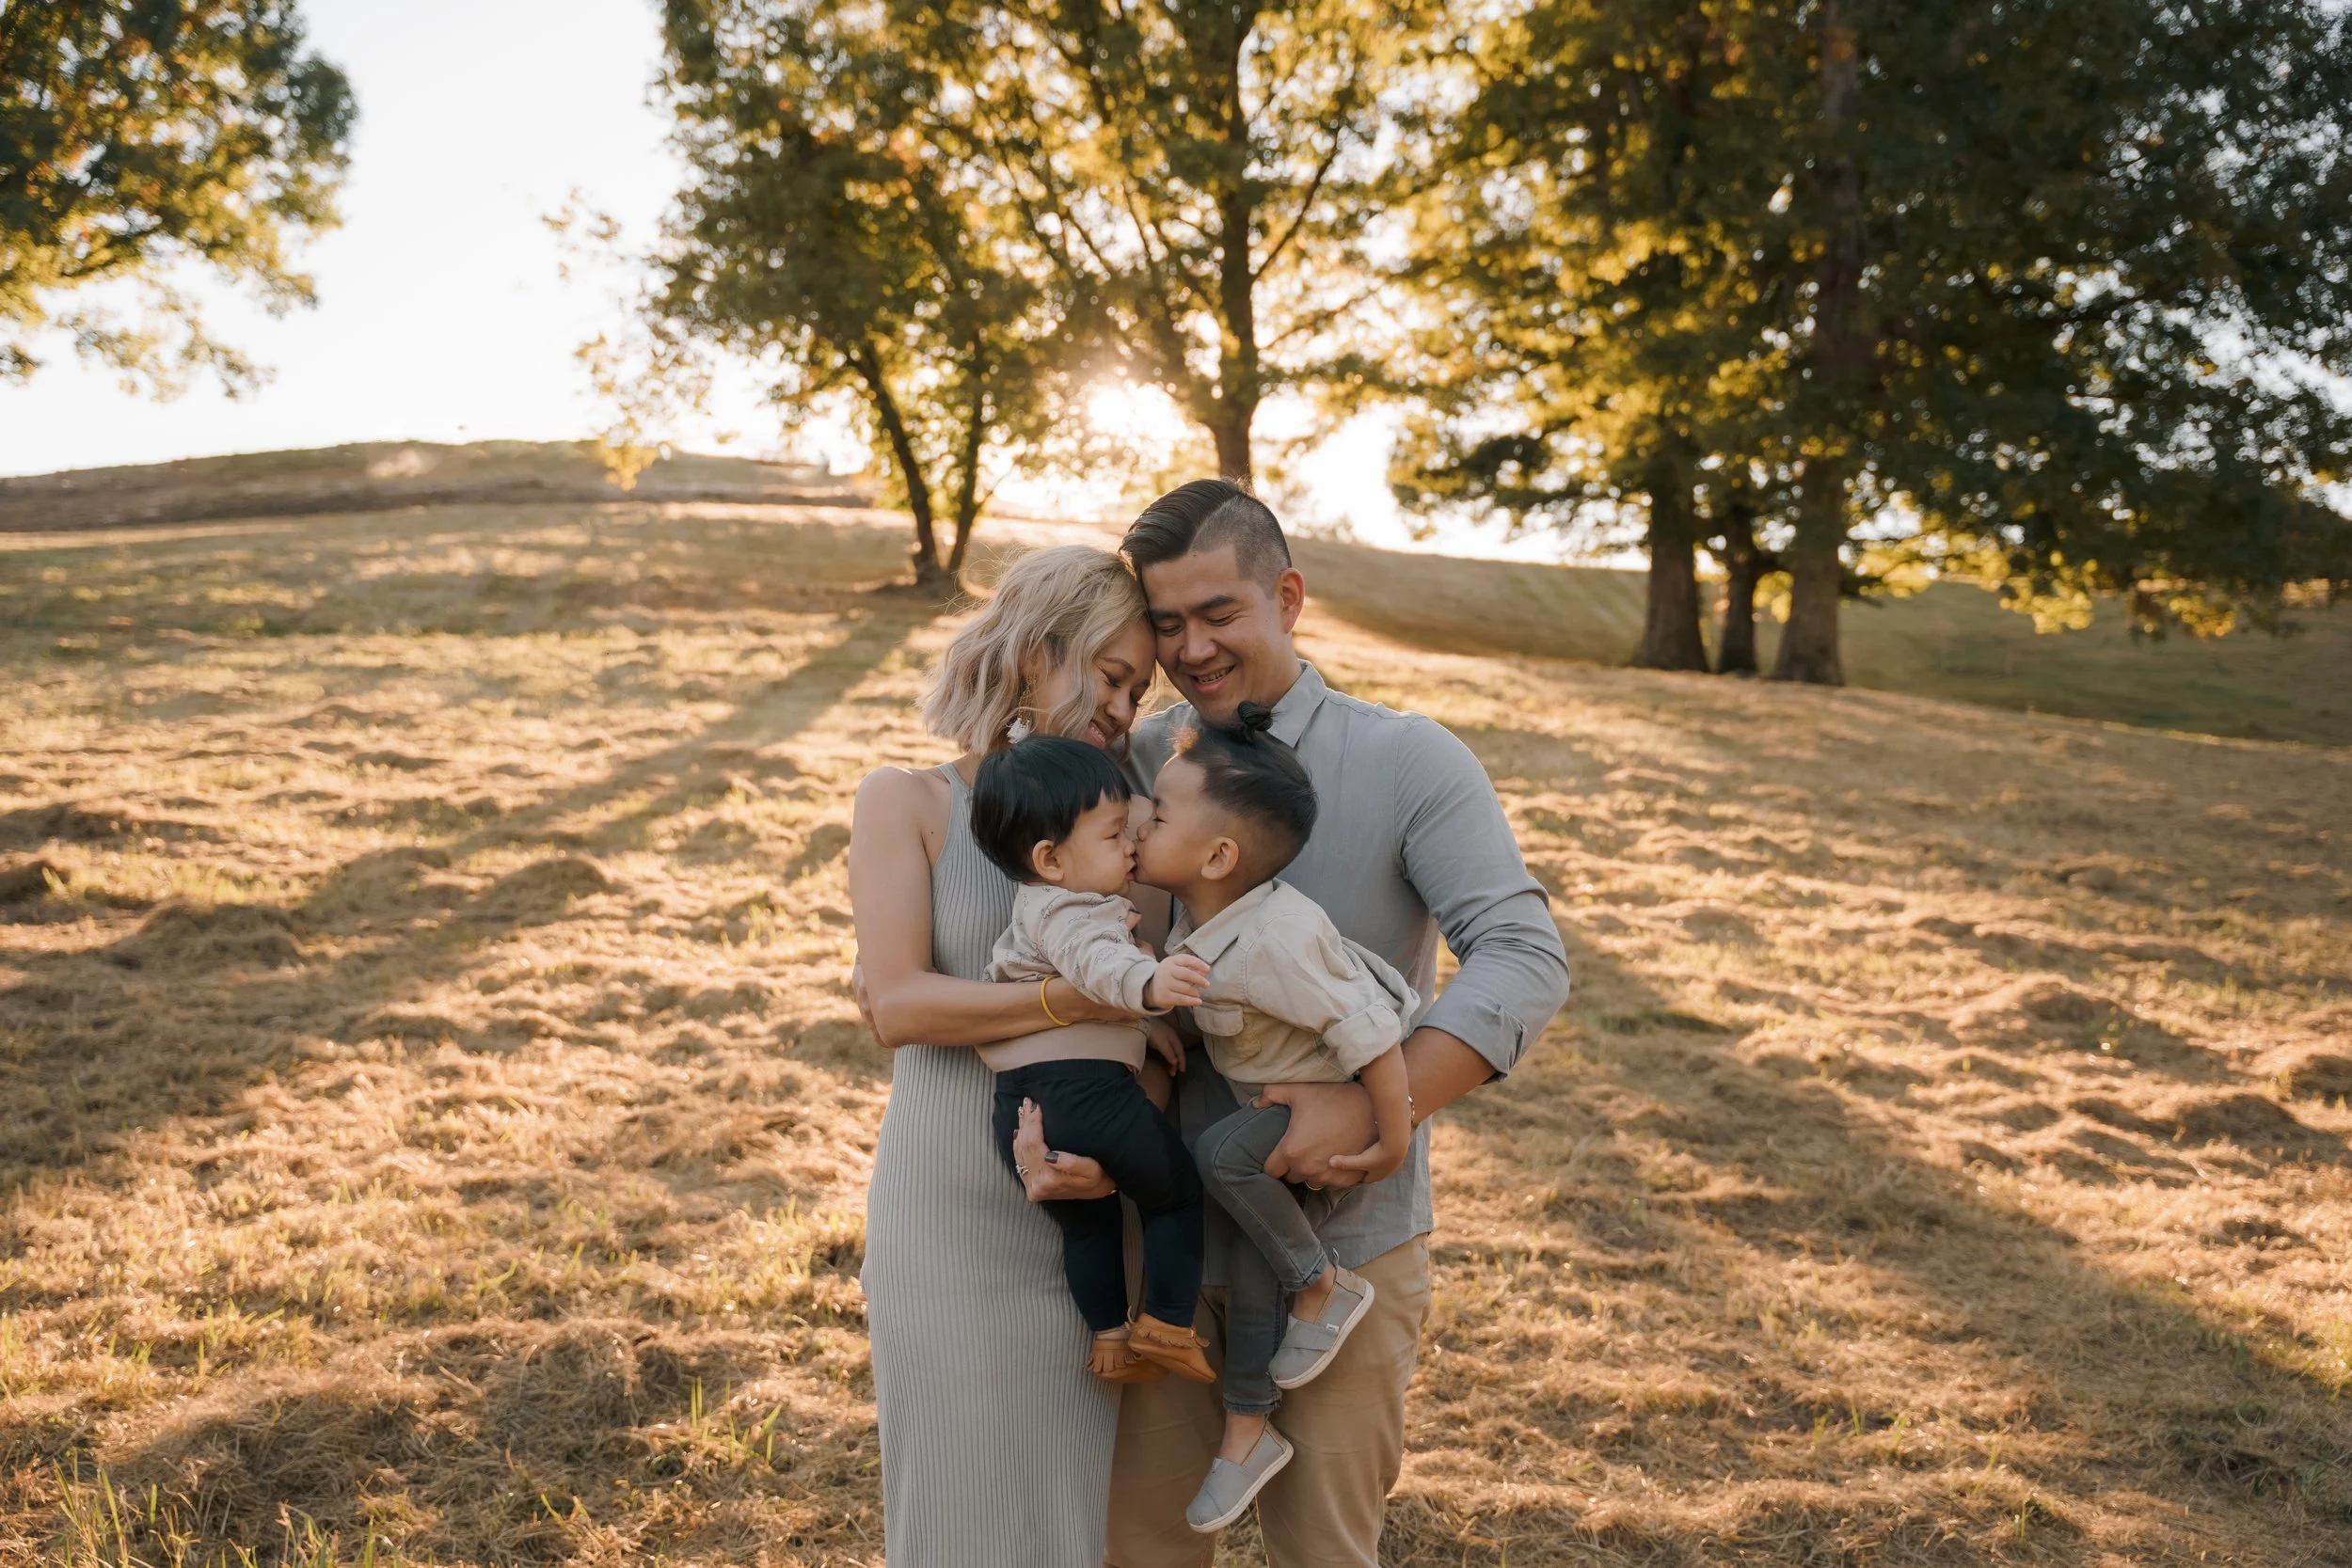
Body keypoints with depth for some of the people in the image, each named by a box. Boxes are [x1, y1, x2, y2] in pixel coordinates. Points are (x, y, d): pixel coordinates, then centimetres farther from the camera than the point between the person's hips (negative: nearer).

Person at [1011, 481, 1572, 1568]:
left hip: (1343, 1240, -3)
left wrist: (1372, 1106, -31)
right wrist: (1041, 1112, -24)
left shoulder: (1408, 763, -9)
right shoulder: (1136, 766, -1)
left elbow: (1524, 960, -18)